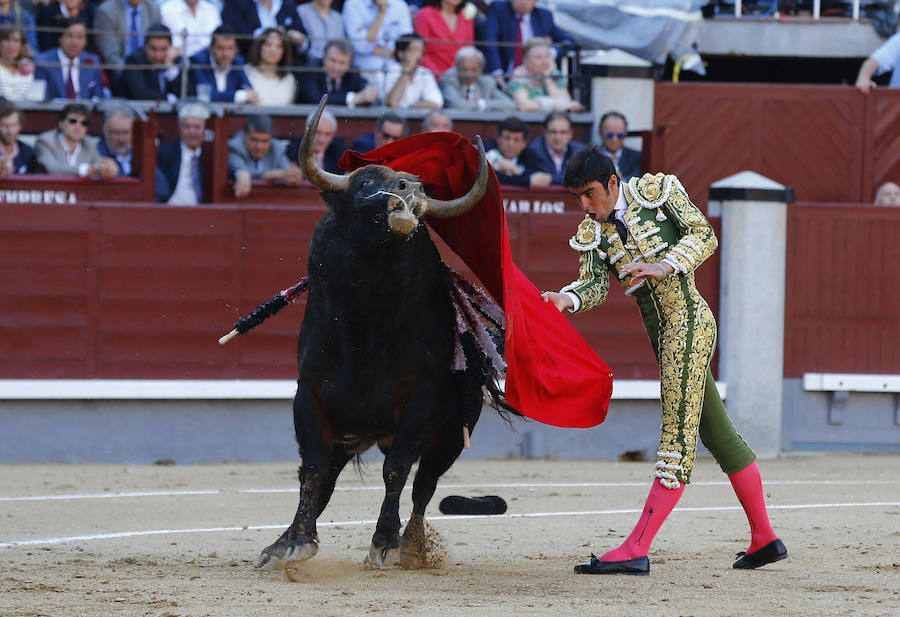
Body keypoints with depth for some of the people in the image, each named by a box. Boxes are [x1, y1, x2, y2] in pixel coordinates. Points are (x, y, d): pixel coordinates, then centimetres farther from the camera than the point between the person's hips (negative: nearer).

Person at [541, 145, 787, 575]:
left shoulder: (657, 190, -3)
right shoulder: (592, 231, 11)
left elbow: (704, 235, -6)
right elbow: (595, 284, 0)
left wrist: (665, 267, -20)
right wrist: (565, 299, -21)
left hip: (687, 318, -8)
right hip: (662, 335, 8)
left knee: (678, 437, -11)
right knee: (717, 433, 14)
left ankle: (635, 550, -20)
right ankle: (764, 539, 23)